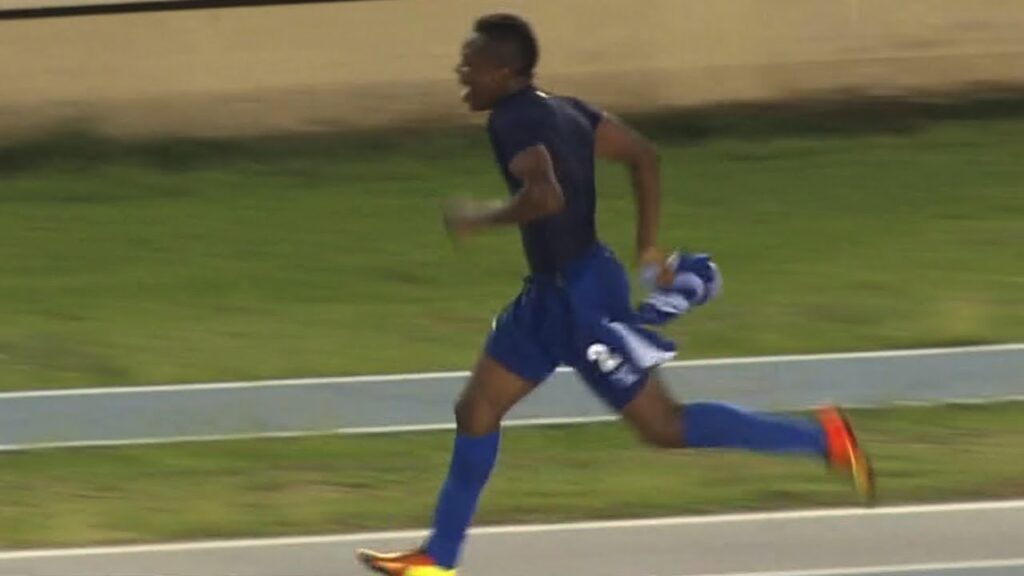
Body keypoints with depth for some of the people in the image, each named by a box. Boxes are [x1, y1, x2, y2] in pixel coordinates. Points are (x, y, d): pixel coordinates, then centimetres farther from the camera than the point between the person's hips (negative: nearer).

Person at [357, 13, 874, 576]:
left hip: (581, 296, -10)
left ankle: (821, 437, 3)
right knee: (475, 411, 12)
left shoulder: (512, 121, -19)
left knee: (664, 427, -2)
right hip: (551, 291, 10)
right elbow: (643, 154, 13)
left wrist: (481, 216, -18)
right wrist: (648, 247, 17)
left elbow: (546, 196, -34)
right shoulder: (561, 110, 9)